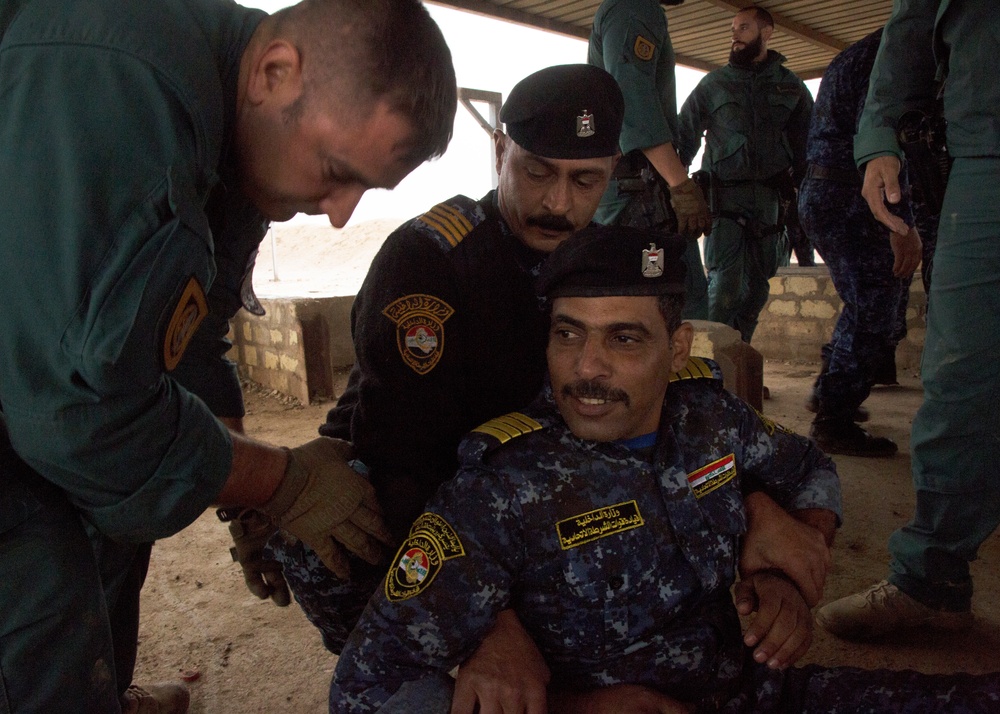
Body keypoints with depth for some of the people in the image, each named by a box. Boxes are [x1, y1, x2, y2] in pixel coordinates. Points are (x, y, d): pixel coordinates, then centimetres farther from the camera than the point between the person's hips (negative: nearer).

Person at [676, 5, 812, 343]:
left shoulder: (791, 86, 15)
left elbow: (808, 142, 14)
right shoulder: (714, 83, 13)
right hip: (725, 193, -2)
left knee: (757, 284, 5)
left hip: (770, 196, 2)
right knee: (725, 282, -14)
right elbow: (685, 134, 8)